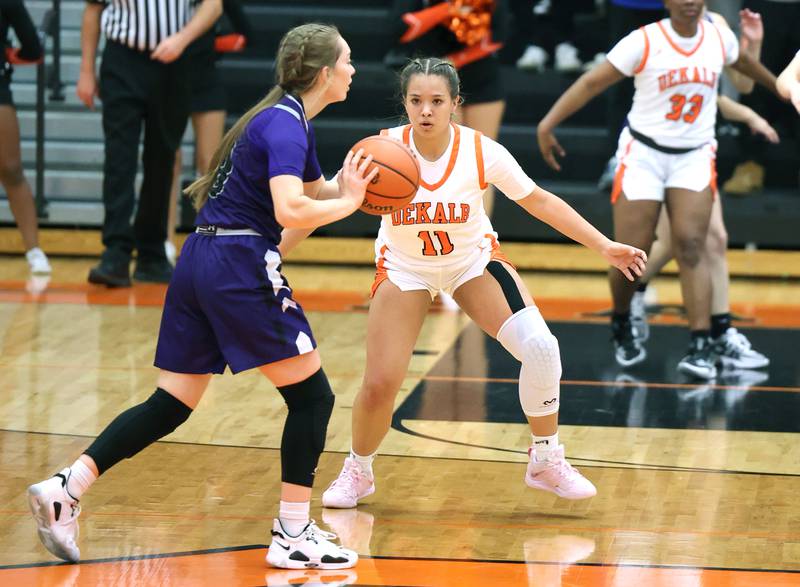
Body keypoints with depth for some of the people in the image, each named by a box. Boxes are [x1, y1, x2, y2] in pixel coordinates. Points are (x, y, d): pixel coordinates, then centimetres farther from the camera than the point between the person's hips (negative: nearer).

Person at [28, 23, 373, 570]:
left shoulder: (289, 120, 17)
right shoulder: (286, 124, -13)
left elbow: (315, 190, 28)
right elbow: (290, 209, -27)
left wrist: (350, 179, 8)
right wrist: (348, 201, -13)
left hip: (201, 260, 10)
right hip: (241, 265, -10)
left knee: (174, 403, 10)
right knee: (311, 396, 0)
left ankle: (64, 490, 5)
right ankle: (292, 537, 2)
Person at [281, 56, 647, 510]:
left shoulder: (481, 151, -22)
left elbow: (538, 201, -9)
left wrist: (604, 246, -11)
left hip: (475, 260, 1)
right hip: (404, 269, 0)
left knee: (541, 348, -20)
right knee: (380, 385, -11)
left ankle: (547, 463, 2)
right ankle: (358, 472, 21)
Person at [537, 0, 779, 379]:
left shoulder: (719, 38, 1)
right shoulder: (644, 42, -12)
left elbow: (744, 63, 24)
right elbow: (592, 82, -11)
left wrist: (778, 86, 41)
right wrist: (548, 124, -18)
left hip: (695, 156, 2)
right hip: (644, 152, -2)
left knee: (690, 246, -14)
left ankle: (701, 347, -16)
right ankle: (621, 327, 26)